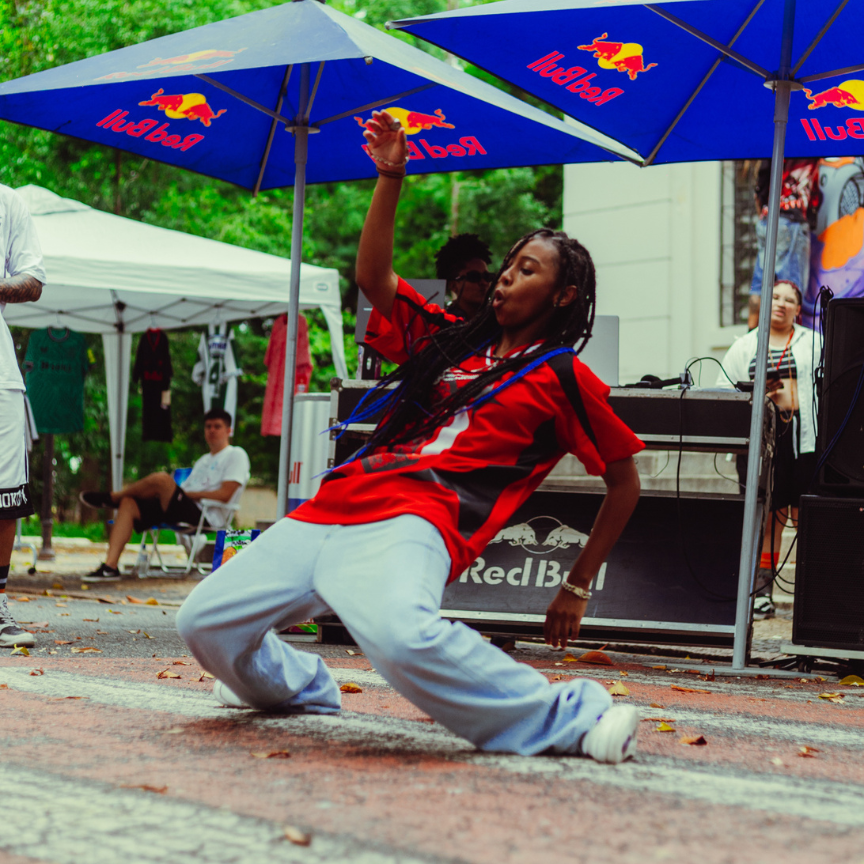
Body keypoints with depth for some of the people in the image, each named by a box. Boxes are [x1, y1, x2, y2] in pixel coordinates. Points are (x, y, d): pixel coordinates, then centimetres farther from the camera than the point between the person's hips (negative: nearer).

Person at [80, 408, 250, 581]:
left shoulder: (236, 455, 5)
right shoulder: (204, 460, 31)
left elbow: (225, 495, -9)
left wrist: (187, 493, -8)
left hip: (204, 516, -9)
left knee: (161, 479, -29)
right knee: (128, 504, -9)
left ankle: (111, 497, -3)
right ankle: (110, 566, -18)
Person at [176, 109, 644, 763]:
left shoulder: (562, 375, 9)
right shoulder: (451, 341, 24)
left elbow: (625, 481, 11)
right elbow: (374, 277, 24)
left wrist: (578, 587, 11)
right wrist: (391, 176, 16)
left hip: (413, 520, -6)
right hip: (334, 506, 7)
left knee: (400, 632, -40)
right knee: (206, 622, 1)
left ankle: (569, 718, -25)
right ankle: (303, 687, 31)